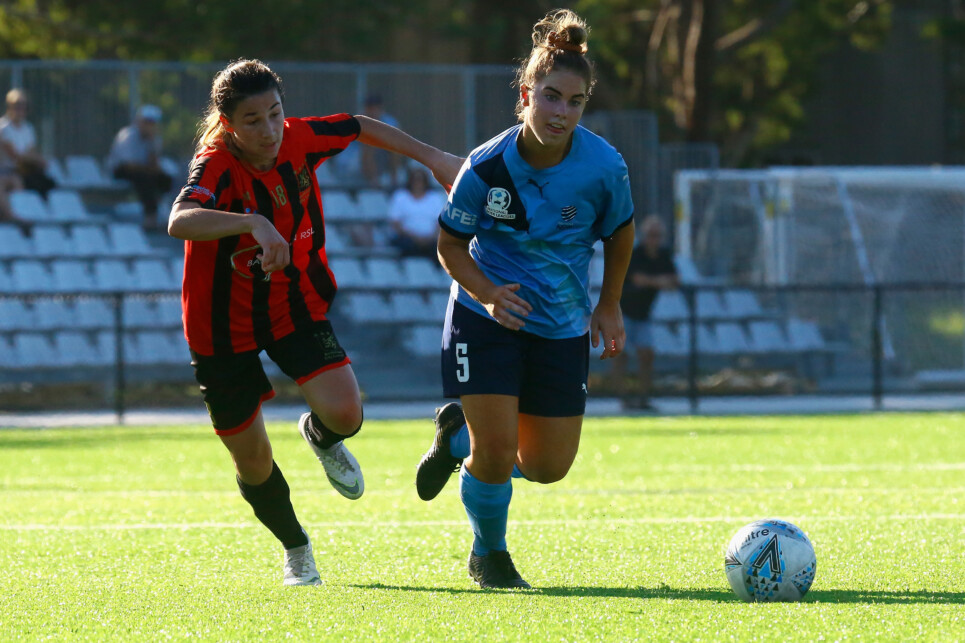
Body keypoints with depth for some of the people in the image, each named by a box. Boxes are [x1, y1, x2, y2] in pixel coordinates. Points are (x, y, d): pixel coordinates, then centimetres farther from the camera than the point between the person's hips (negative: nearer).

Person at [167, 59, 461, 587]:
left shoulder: (300, 140, -13)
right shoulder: (216, 165, -27)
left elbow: (360, 128, 9)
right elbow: (179, 221, -48)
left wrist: (431, 157, 12)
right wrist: (254, 223, -60)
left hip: (296, 305, 3)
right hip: (225, 322, -3)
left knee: (345, 414, -20)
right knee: (252, 462, 5)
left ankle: (320, 437, 20)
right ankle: (296, 548, 36)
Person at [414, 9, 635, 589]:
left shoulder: (604, 167, -16)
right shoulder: (485, 168, -19)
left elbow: (619, 233, 5)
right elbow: (450, 245, -6)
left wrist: (609, 307, 9)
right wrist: (488, 295, -22)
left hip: (562, 325, 3)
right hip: (487, 317, -3)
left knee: (547, 467, 5)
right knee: (497, 451, -13)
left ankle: (459, 435, 36)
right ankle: (489, 553, 18)